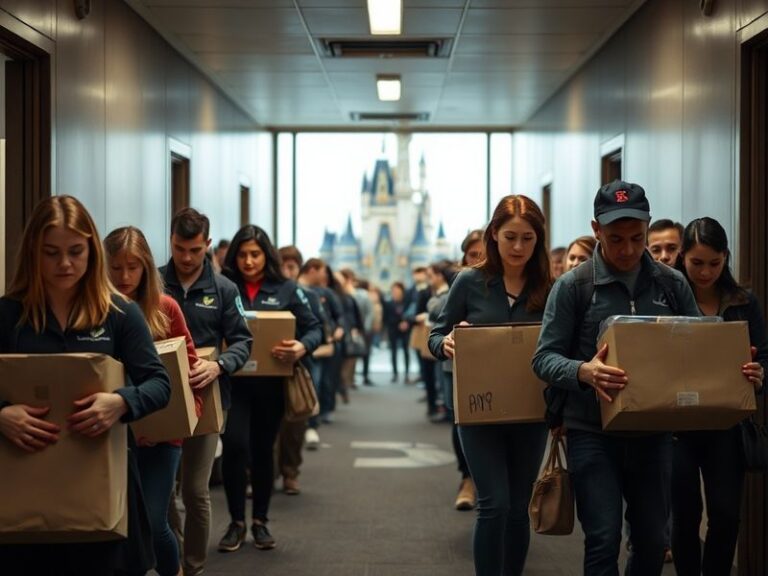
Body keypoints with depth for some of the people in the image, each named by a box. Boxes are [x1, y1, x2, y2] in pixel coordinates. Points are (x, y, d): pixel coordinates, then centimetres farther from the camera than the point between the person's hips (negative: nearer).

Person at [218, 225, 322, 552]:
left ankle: (260, 521, 25)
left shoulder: (286, 289, 2)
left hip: (270, 382, 1)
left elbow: (314, 328, 1)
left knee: (263, 449, 11)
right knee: (234, 445, -13)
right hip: (232, 380, -1)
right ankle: (236, 522, 4)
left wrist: (302, 348, -20)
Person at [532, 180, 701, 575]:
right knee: (603, 541, -6)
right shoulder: (573, 286, -5)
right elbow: (545, 358, -7)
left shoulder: (672, 285, 5)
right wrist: (584, 371, -29)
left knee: (652, 542, 11)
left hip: (653, 432, 4)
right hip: (592, 433, -3)